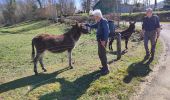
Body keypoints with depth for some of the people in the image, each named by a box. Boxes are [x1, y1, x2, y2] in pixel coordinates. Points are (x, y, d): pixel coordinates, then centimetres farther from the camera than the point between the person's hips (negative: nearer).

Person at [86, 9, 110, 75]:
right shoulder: (99, 22, 12)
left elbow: (106, 31, -24)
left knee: (102, 54, -6)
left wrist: (104, 40, -27)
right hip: (100, 40, 10)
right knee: (100, 54, 17)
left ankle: (106, 69, 3)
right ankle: (104, 66, 31)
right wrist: (87, 25, 19)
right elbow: (94, 26, 29)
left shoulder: (104, 21, -17)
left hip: (102, 41, -10)